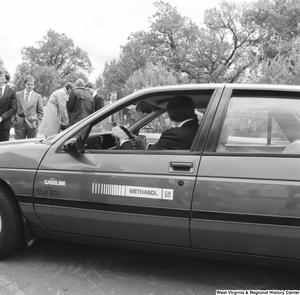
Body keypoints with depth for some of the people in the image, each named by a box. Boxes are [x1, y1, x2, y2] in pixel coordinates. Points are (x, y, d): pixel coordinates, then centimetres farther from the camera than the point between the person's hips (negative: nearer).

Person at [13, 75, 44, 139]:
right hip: (19, 124, 1)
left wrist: (38, 122, -2)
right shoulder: (17, 95, 8)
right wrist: (14, 119, 1)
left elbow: (41, 112, 7)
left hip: (32, 125, -1)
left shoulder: (38, 96, 6)